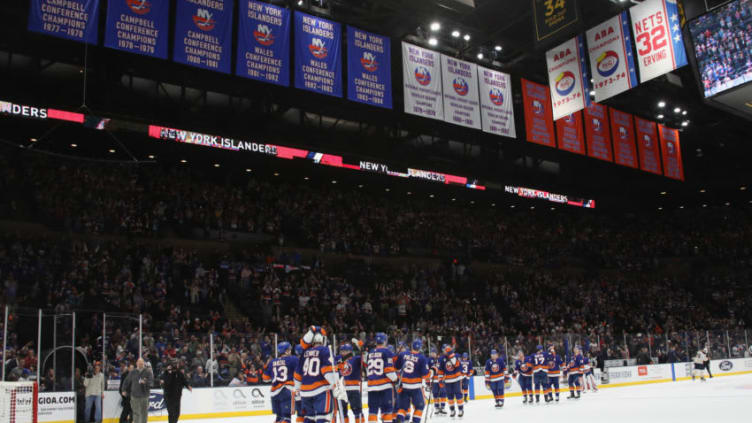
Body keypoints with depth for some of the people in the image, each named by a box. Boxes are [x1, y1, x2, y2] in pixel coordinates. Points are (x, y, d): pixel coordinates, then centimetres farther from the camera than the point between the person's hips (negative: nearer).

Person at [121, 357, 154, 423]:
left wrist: (145, 382, -26)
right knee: (136, 412, 3)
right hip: (135, 395, 1)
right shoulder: (133, 372, 6)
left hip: (144, 396, -1)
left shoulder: (148, 372, 0)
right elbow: (127, 381, 12)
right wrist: (124, 390, 5)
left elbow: (151, 381, -9)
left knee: (144, 412, 2)